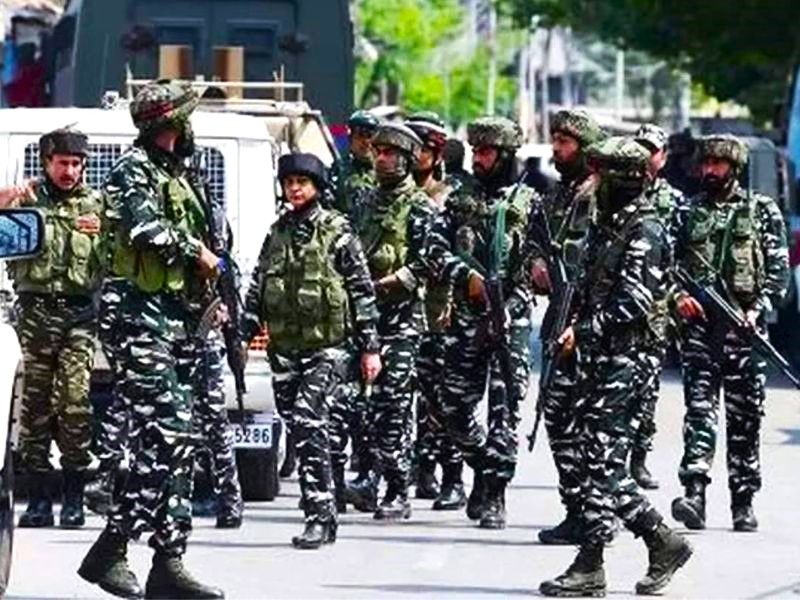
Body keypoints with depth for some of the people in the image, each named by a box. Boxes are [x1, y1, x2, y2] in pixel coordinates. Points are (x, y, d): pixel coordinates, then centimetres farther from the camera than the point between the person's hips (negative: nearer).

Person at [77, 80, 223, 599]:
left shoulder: (177, 173, 21)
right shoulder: (135, 169, -6)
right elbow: (144, 225, -24)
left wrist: (212, 297, 15)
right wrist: (196, 251, -12)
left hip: (183, 315, 9)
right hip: (151, 312, -9)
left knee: (176, 441, 6)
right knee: (164, 436, -16)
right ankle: (109, 550, -12)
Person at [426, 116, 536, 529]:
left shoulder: (527, 202, 4)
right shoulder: (460, 201, 12)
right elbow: (436, 249, 4)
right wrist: (466, 276, -13)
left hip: (510, 319, -3)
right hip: (465, 316, 4)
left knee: (504, 408, -6)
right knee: (454, 408, 5)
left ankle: (494, 495, -5)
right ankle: (483, 467, 28)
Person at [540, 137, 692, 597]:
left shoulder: (646, 231, -11)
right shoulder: (607, 225, 18)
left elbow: (634, 300, -20)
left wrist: (588, 329, -21)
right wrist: (575, 326, 7)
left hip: (625, 360, -9)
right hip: (599, 361, 9)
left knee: (602, 463, -9)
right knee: (605, 466, 10)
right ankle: (664, 542, 21)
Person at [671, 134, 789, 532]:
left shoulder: (762, 211, 9)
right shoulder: (688, 212, 15)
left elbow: (779, 269, 3)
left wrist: (759, 309, -10)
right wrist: (677, 295, -5)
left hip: (744, 326, -1)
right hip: (698, 322, 1)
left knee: (745, 417, 3)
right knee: (699, 406, -11)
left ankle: (743, 503, 9)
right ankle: (694, 493, -21)